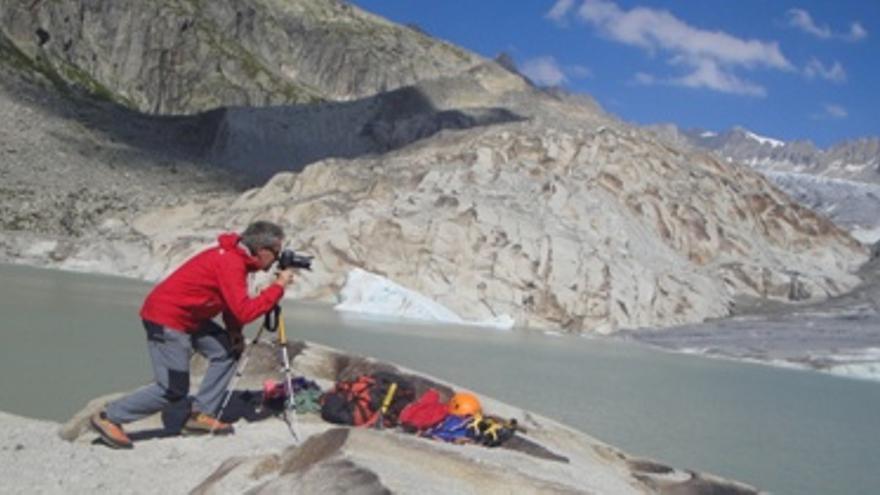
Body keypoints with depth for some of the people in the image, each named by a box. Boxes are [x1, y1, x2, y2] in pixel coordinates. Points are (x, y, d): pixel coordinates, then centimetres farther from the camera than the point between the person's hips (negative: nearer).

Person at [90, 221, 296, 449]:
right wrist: (278, 286, -21)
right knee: (174, 390, -6)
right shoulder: (229, 263, -24)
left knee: (228, 350, 3)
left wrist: (234, 332, -1)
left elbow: (233, 301, 15)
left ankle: (200, 415, 8)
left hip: (188, 317, 10)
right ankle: (108, 418, 6)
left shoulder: (236, 257, 5)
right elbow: (244, 312, -29)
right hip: (165, 320, -10)